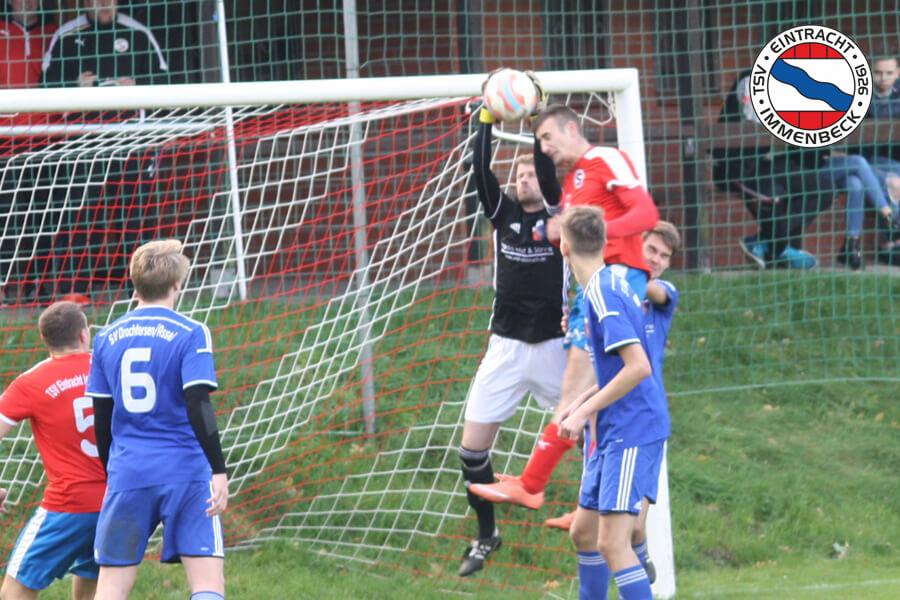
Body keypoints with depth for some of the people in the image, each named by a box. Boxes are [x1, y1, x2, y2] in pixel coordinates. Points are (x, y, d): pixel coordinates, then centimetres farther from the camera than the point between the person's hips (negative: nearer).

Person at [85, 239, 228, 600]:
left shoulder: (107, 338, 9)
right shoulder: (190, 334, -4)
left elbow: (101, 418, 14)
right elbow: (198, 407, -13)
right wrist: (219, 471, -14)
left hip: (127, 475, 4)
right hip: (185, 474, -4)